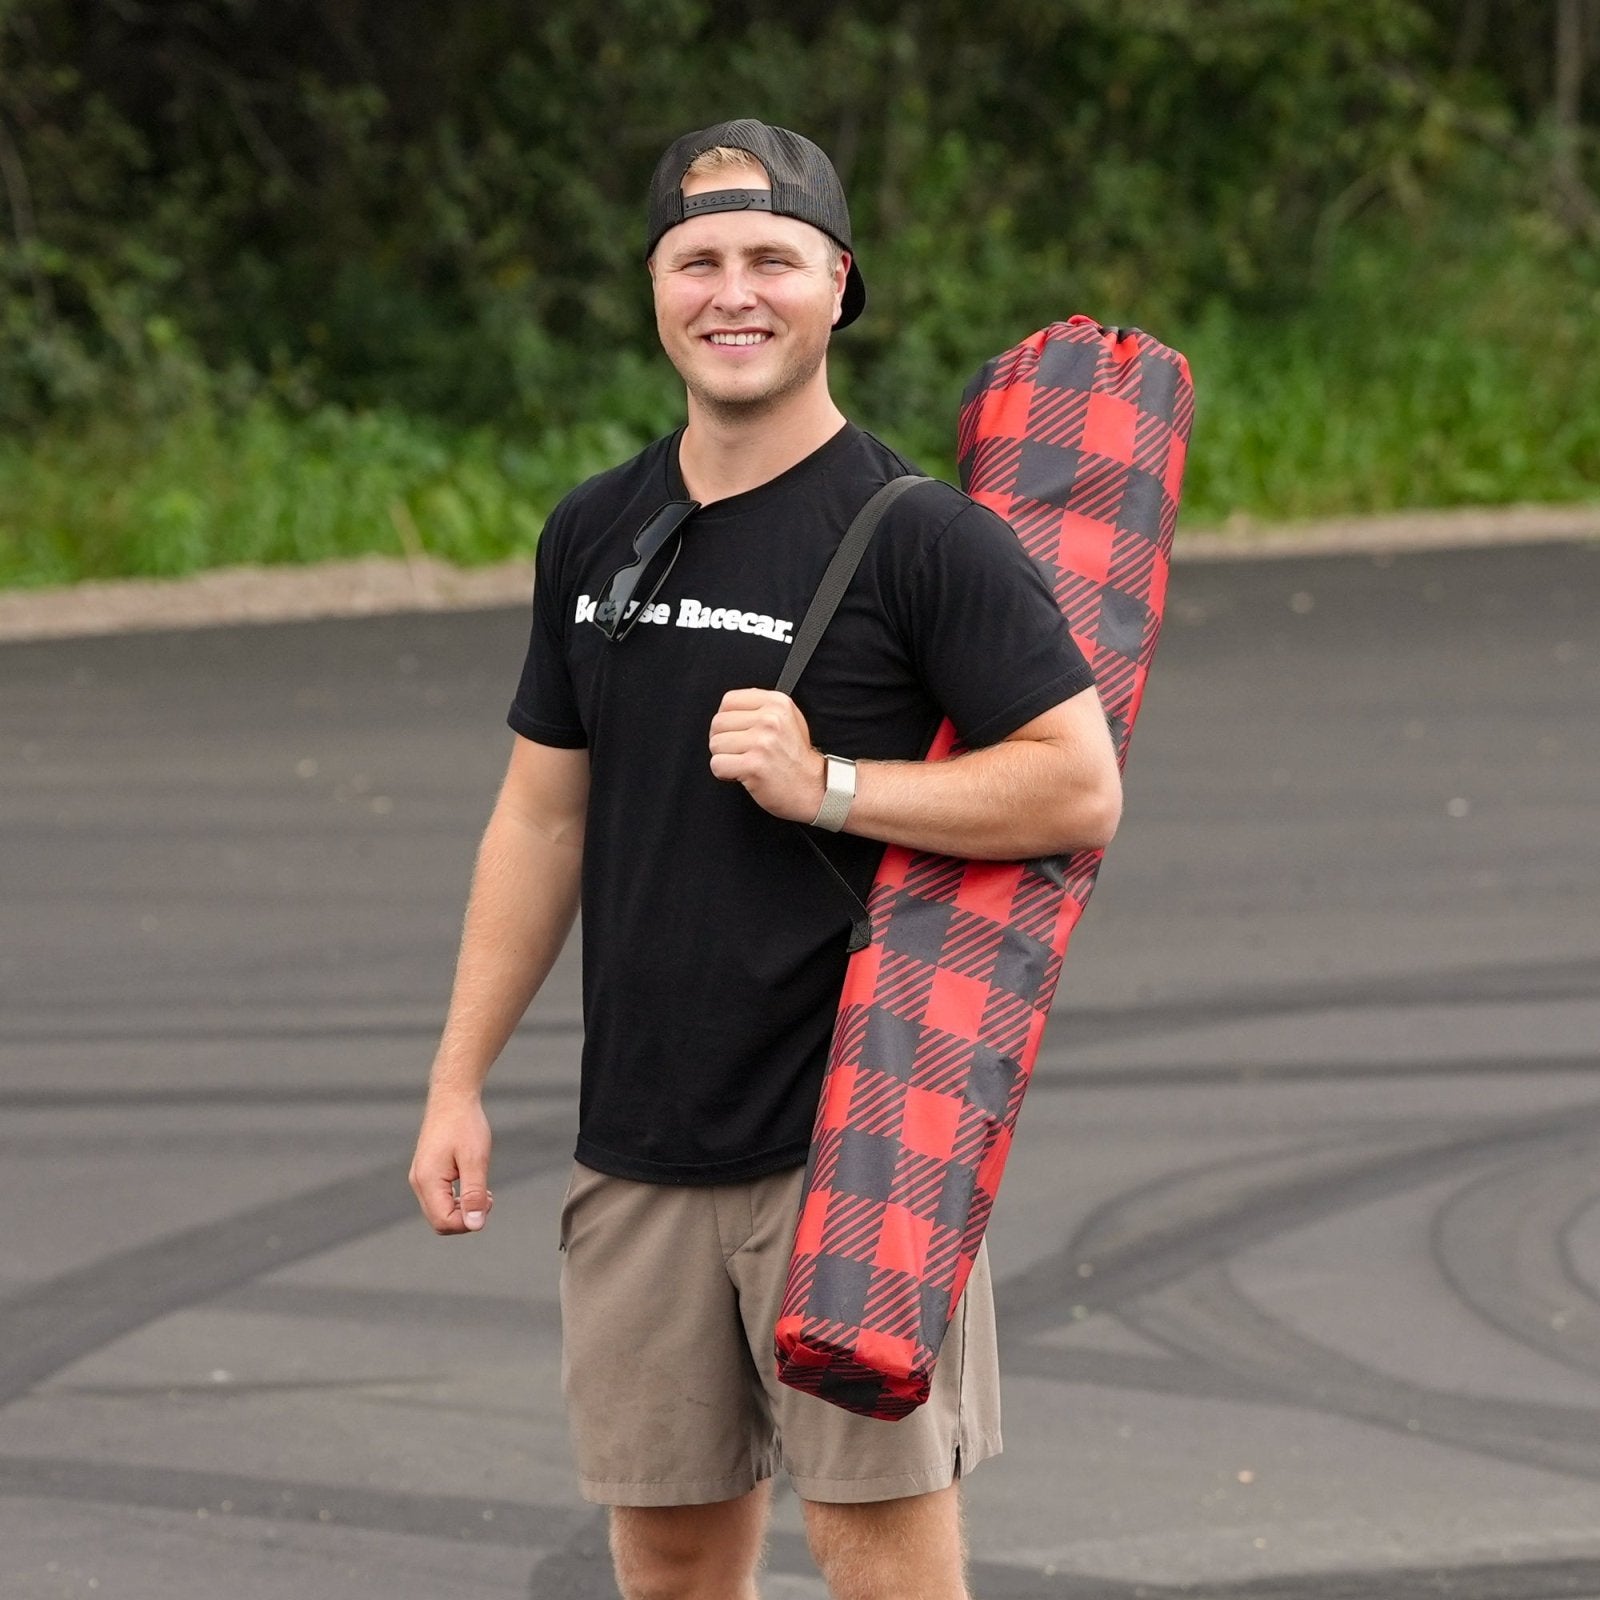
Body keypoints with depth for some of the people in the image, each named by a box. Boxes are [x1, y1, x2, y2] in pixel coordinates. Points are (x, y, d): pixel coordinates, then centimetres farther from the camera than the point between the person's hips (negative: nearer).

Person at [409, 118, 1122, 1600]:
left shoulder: (917, 534, -7)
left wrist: (827, 785, -18)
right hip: (641, 1138, 5)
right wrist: (458, 1081, 13)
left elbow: (1079, 786, -11)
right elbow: (542, 815, 17)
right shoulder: (594, 533, 11)